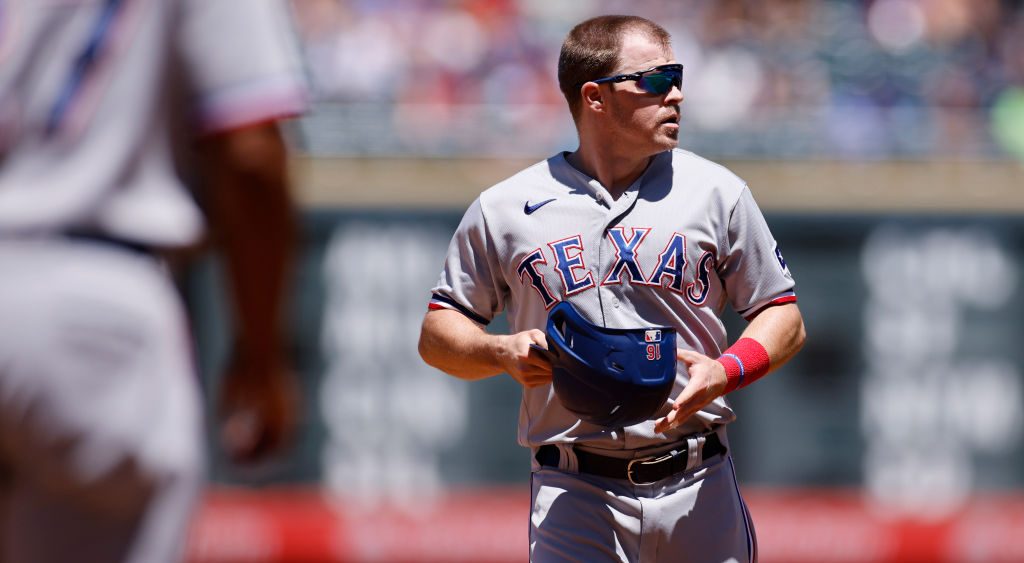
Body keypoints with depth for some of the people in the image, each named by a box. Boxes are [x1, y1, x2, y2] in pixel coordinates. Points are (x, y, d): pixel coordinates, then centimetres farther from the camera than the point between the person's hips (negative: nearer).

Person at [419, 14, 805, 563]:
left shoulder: (717, 192, 7)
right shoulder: (504, 210, 5)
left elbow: (784, 318, 10)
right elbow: (437, 334, 12)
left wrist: (726, 371, -11)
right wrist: (503, 353, -10)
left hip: (699, 491, 2)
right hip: (574, 496, -1)